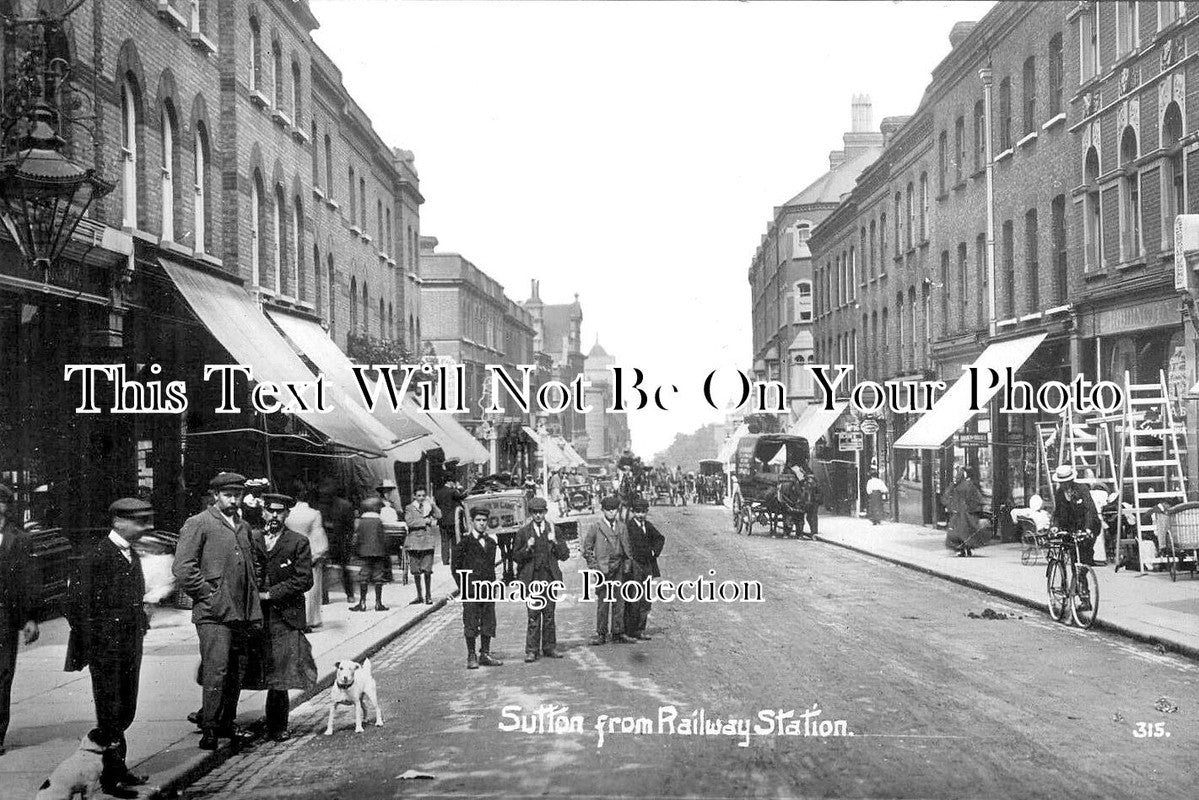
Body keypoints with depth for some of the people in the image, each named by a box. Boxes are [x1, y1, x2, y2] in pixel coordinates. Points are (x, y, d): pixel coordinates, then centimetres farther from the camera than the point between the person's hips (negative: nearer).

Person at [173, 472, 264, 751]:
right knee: (216, 670, -12)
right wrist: (207, 594, -11)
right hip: (213, 612, -7)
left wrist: (254, 590, 18)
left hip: (242, 612, 7)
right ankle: (208, 729, -5)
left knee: (236, 672, 10)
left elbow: (255, 562, 32)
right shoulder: (198, 524, -4)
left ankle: (226, 723, 22)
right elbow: (183, 568, -11)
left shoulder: (244, 527, 18)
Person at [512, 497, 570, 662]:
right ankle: (531, 651, -2)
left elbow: (565, 555, 7)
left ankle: (549, 648, 14)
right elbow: (516, 557, 5)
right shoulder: (523, 531, 5)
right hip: (532, 578, -2)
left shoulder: (554, 529, 8)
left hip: (550, 577, 2)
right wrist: (527, 548, -12)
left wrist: (555, 542, -9)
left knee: (549, 614, 4)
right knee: (533, 615, -5)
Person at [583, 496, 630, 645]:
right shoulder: (595, 527, 2)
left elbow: (627, 549, 21)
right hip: (603, 570, -4)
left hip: (619, 569, 4)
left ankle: (618, 633, 8)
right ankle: (601, 634, 1)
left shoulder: (622, 528, 15)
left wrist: (627, 565, 9)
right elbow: (587, 549, 3)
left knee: (619, 602, 2)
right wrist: (594, 566, -4)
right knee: (603, 602, -5)